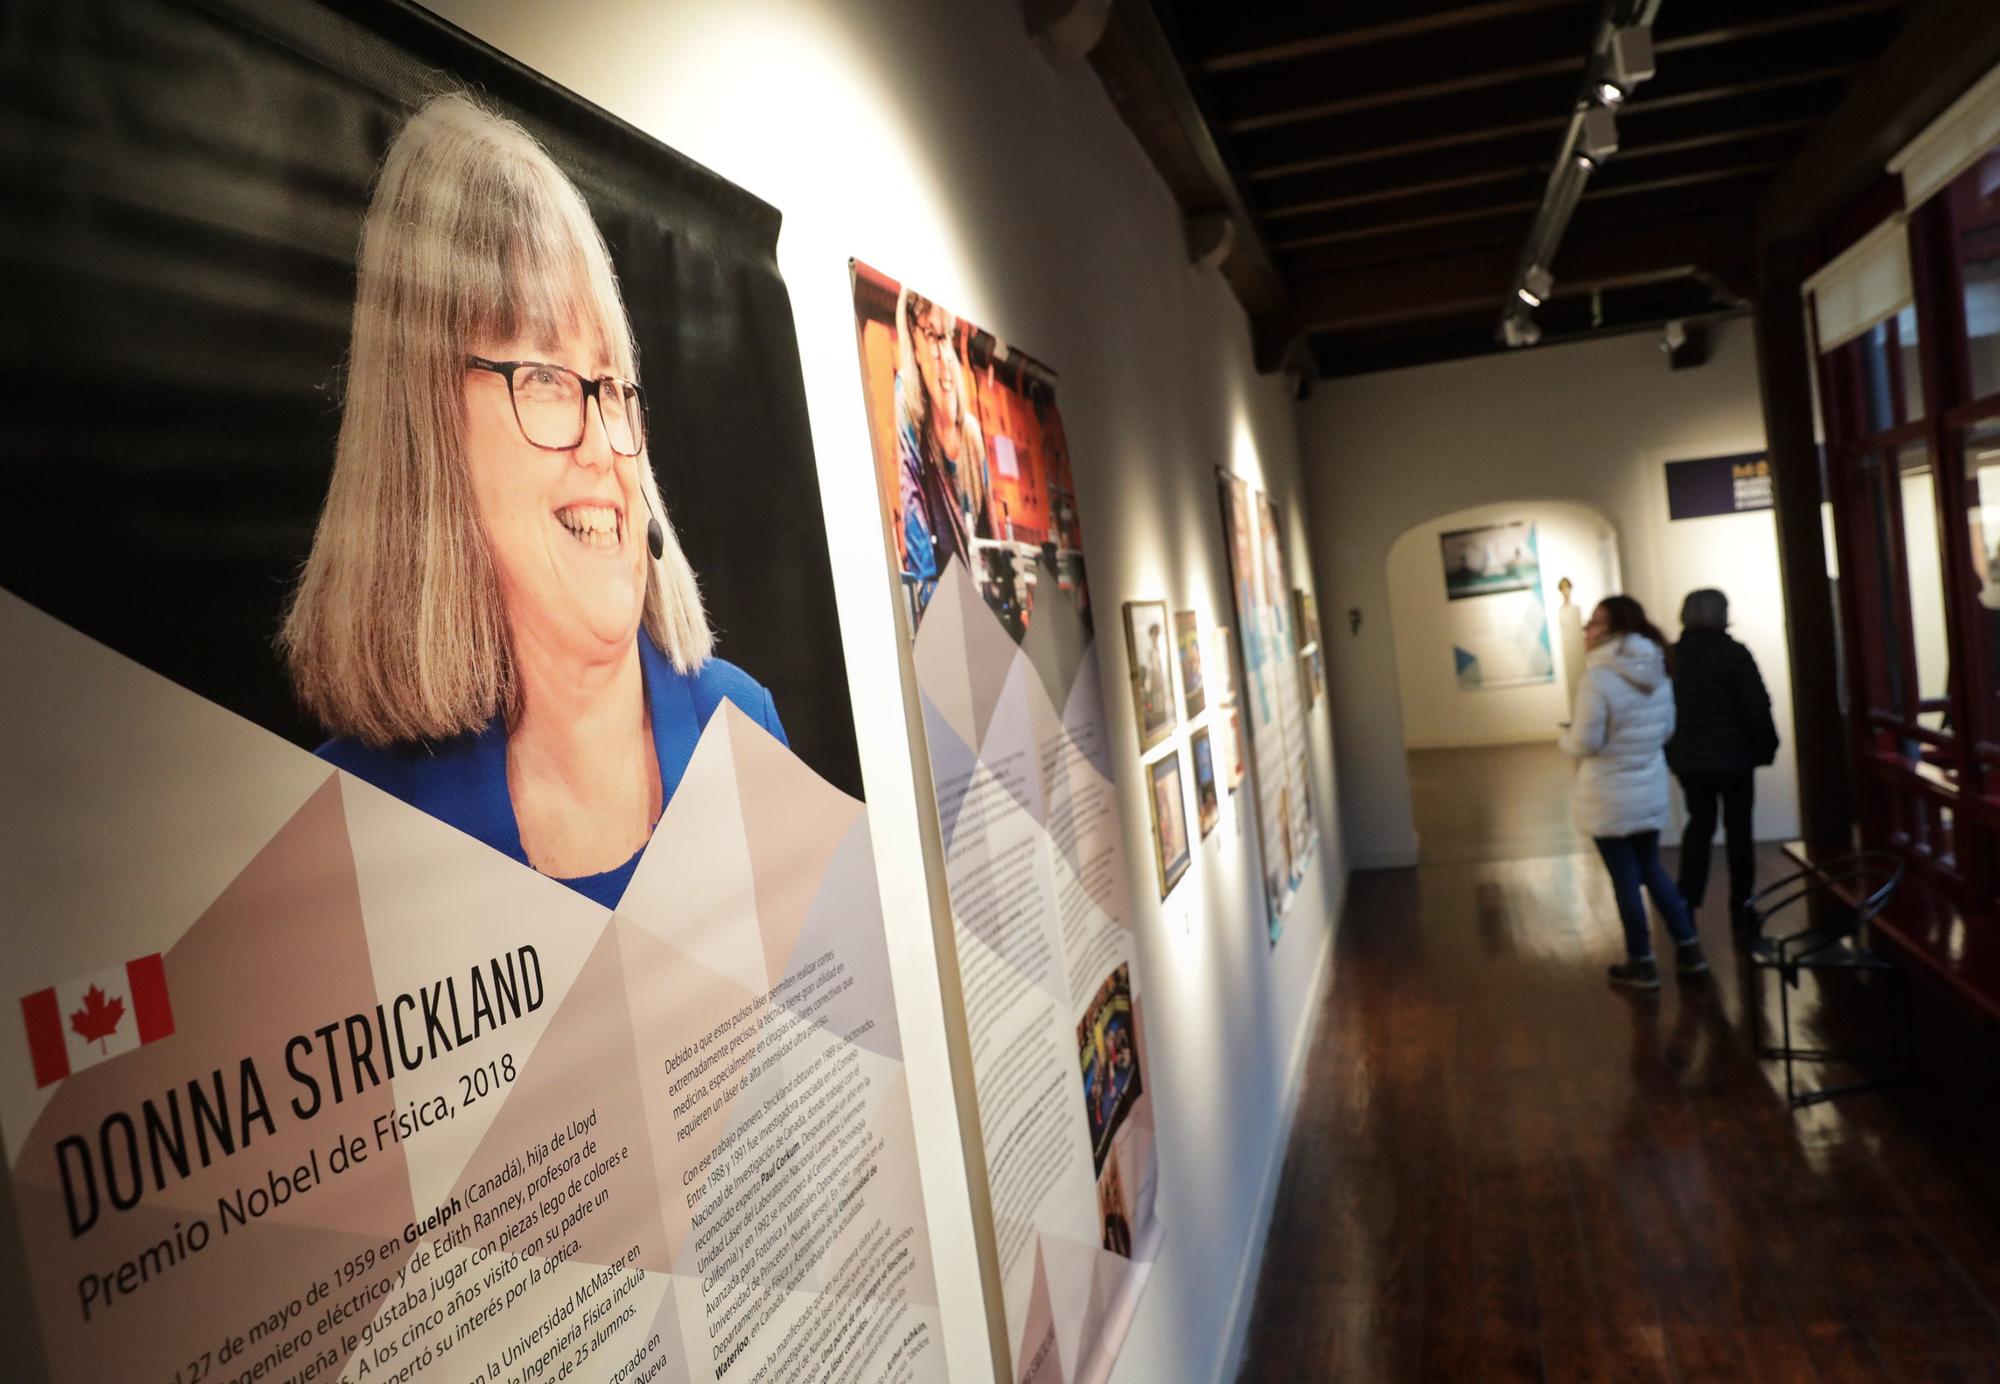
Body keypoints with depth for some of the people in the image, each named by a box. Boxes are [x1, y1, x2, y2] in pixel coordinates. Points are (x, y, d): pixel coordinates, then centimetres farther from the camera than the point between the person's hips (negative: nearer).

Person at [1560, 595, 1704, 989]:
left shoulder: (1598, 677, -22)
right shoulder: (1658, 670, 2)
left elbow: (1585, 744, -19)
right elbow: (1667, 729, 13)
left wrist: (1567, 734, 1)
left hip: (1610, 799, -7)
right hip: (1651, 792, 7)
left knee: (1625, 879, 6)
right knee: (1652, 868, 22)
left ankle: (1641, 964, 17)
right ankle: (1688, 948, 27)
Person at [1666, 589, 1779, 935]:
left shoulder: (1671, 656, -2)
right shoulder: (1733, 653, -13)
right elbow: (1756, 707, -14)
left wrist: (1670, 752, 11)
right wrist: (1766, 747, -1)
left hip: (1688, 759, 4)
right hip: (1733, 757, -3)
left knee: (1699, 825, 17)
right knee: (1738, 830, 10)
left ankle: (1686, 907, 11)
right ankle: (1741, 911, 15)